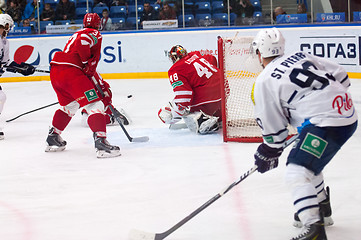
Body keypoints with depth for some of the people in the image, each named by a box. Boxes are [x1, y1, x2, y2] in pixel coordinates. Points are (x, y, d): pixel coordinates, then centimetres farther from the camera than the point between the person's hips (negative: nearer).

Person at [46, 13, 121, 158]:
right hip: (70, 71, -9)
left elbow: (89, 69, 33)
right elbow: (82, 42, -20)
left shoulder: (76, 34, 33)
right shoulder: (94, 34, 6)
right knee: (95, 104, -8)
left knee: (69, 106, 30)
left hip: (55, 70, 9)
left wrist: (102, 86, 32)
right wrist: (88, 63, -11)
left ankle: (53, 138, 35)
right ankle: (100, 142, -21)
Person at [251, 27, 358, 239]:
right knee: (308, 161, 28)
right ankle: (322, 211, 42)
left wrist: (269, 152, 19)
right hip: (348, 113, 9)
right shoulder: (301, 56, 16)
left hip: (326, 123, -9)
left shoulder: (264, 82, -2)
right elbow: (342, 76, 18)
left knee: (297, 172, -13)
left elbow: (273, 127, 3)